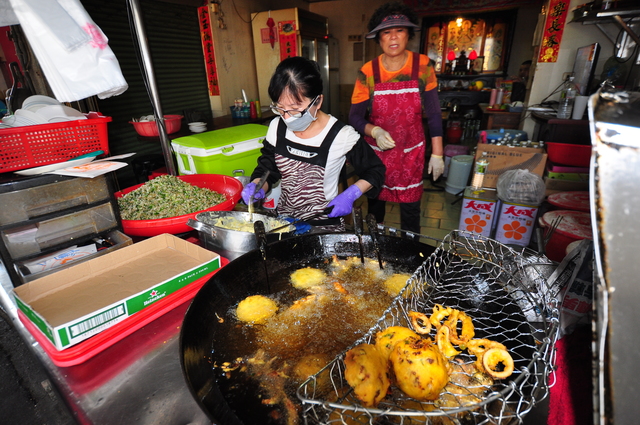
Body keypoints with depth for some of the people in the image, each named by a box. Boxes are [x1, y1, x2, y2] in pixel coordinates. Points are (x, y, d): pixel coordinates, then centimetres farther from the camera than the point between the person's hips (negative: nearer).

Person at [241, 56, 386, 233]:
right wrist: (257, 187, -11)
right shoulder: (277, 127, -1)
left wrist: (350, 195, -17)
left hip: (324, 226, -1)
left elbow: (375, 171, -1)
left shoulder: (341, 135, -15)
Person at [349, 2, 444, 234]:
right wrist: (374, 131, -28)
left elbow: (433, 114, -2)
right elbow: (355, 117, -8)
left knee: (410, 209, 9)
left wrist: (437, 154, -4)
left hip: (411, 152, 0)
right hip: (377, 152, 0)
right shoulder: (367, 73, -10)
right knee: (374, 203, 16)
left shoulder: (423, 66, -7)